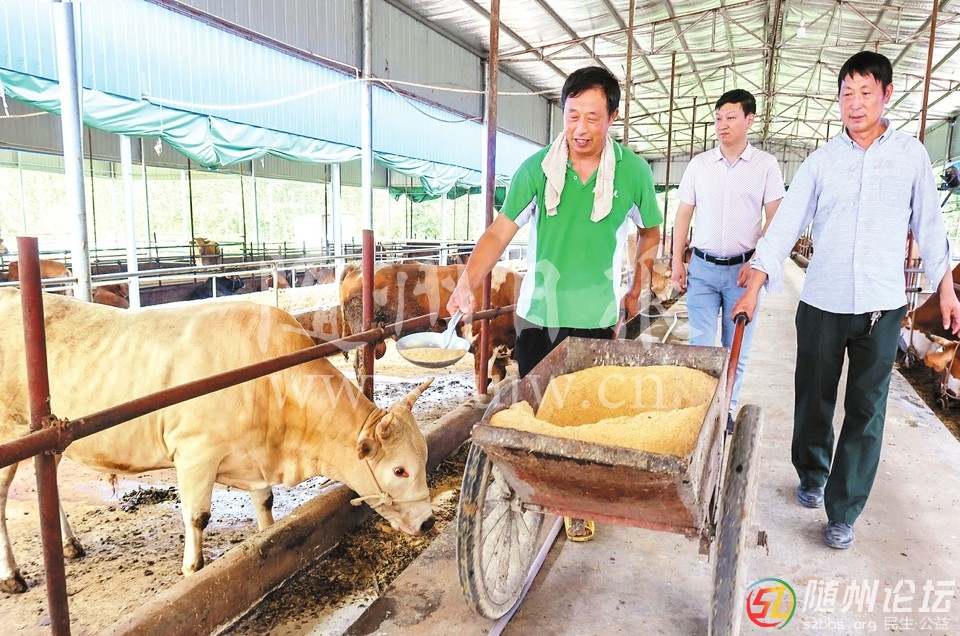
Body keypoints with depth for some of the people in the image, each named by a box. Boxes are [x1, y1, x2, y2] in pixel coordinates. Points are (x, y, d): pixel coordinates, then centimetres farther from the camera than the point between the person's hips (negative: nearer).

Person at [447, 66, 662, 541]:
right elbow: (500, 232, -13)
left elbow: (650, 233, 12)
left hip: (596, 320, 0)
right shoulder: (536, 169, -8)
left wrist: (637, 290, 11)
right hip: (537, 315, 0)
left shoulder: (633, 172, -5)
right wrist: (467, 283, -28)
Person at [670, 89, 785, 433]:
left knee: (736, 347, 8)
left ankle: (727, 410, 21)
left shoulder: (766, 165, 1)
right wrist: (677, 262, 2)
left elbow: (774, 219, -1)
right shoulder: (699, 163, 5)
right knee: (701, 344, 2)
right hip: (702, 266, 1)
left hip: (743, 268, -1)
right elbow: (683, 214, 8)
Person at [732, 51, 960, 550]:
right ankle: (811, 476, 36)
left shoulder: (911, 155, 5)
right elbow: (784, 225, -3)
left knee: (866, 412, 4)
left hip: (882, 306, 0)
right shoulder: (821, 161, 3)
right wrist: (754, 289, -10)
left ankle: (843, 511, 16)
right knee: (813, 400, 11)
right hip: (821, 303, 0)